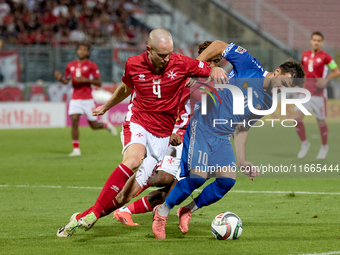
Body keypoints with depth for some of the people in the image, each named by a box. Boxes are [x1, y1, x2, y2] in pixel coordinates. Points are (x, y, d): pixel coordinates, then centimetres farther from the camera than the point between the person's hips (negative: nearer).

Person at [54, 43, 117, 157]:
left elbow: (99, 82, -5)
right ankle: (76, 149, -11)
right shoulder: (70, 66, 8)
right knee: (74, 121, -16)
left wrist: (86, 80, -20)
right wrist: (60, 78, -5)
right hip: (75, 99, 2)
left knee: (94, 125, 4)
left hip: (88, 99, -2)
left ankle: (107, 125, 40)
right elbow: (66, 81, 18)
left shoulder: (91, 65, -4)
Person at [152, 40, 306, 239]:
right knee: (199, 175, -19)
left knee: (228, 180, -9)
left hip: (222, 137, 7)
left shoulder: (266, 104, 8)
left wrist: (242, 162, 10)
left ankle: (187, 211, 13)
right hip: (201, 123, -7)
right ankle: (162, 211, 4)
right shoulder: (250, 66, -11)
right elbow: (219, 46, -4)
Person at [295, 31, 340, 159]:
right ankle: (305, 143, 9)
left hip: (319, 94, -4)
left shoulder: (325, 56, -6)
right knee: (297, 118, -11)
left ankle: (324, 147, 26)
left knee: (321, 122, 4)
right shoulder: (305, 54, 8)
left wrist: (326, 79, -19)